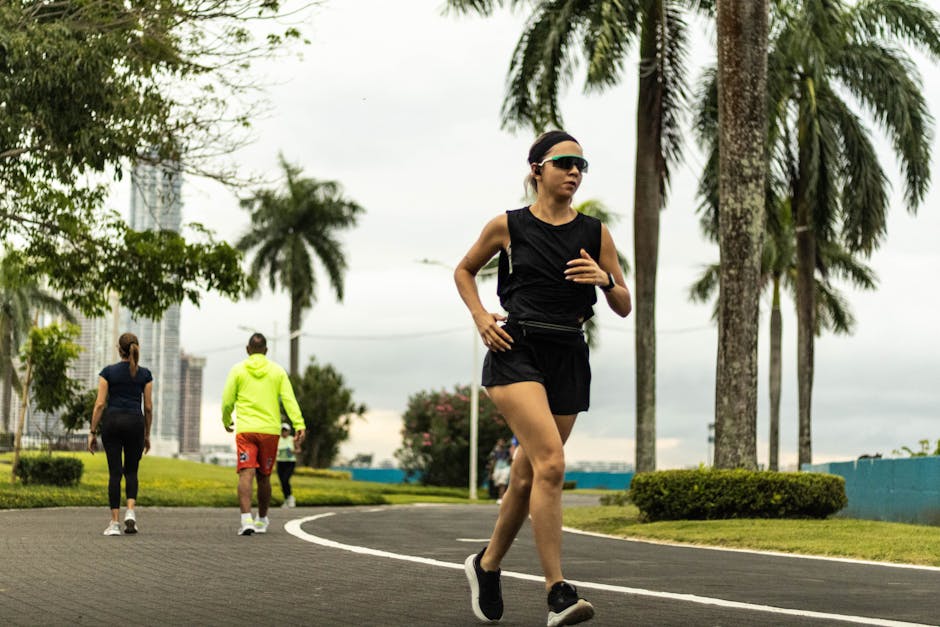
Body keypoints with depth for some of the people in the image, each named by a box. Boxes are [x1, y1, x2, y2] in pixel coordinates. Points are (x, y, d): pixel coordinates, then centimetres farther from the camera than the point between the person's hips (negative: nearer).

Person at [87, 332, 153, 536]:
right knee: (131, 471, 14)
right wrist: (147, 435, 14)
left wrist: (92, 432, 1)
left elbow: (100, 404, -4)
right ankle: (130, 512, -8)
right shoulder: (145, 374, 3)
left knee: (115, 472, 3)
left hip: (112, 421, -1)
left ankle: (115, 522, -1)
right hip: (135, 422, 1)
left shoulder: (108, 372, 0)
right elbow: (148, 407, 4)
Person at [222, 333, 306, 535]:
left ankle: (246, 519, -25)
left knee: (246, 474, -9)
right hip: (270, 430, 2)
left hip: (245, 429, -2)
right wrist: (299, 425, -8)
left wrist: (226, 421, 22)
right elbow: (289, 400, -2)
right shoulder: (277, 371, 8)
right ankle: (262, 520, 25)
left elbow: (227, 401, 3)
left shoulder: (238, 370, 4)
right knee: (264, 477, 14)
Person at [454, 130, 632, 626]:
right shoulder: (508, 227, 3)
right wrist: (480, 316, 2)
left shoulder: (595, 233, 9)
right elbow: (464, 271, 19)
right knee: (550, 461, -23)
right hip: (516, 352, -4)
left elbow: (625, 307, 12)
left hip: (568, 360, 4)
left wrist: (606, 280, -9)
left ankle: (487, 565, 34)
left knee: (527, 477, 9)